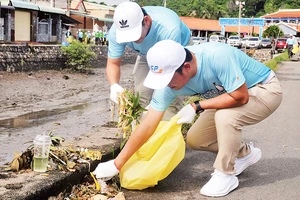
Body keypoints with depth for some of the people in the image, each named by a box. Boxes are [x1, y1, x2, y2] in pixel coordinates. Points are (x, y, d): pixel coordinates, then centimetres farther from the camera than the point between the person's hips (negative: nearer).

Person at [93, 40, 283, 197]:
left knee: (225, 117, -33)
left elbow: (240, 96, -33)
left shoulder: (217, 57, -39)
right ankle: (245, 153, 20)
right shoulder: (169, 79, -19)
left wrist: (197, 107, -29)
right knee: (194, 139, 0)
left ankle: (225, 175, -11)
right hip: (232, 93, 7)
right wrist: (117, 164, -18)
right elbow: (148, 125, -17)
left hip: (265, 89, -6)